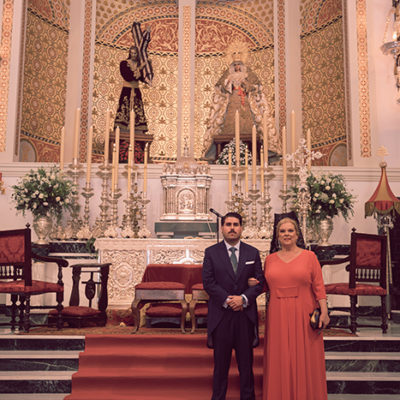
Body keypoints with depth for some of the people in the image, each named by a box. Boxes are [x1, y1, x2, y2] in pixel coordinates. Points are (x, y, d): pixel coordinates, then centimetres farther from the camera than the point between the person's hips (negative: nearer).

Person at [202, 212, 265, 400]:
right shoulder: (211, 252, 3)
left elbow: (259, 281, 3)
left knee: (246, 361, 9)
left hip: (246, 314, 1)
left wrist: (243, 298, -12)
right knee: (220, 362, 8)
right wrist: (227, 300, -13)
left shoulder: (253, 253, 8)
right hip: (220, 314, -1)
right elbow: (208, 282, -5)